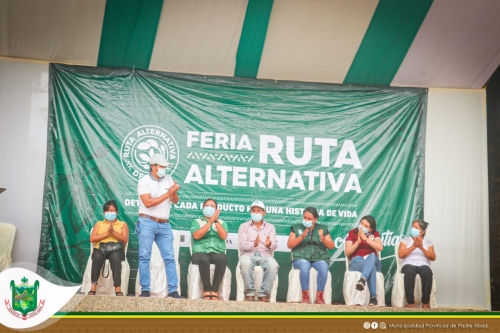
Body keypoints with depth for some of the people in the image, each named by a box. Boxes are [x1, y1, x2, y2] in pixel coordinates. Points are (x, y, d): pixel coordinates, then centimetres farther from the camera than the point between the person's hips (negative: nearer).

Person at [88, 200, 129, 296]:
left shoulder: (122, 224, 21)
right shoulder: (99, 224, 24)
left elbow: (125, 239, 5)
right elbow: (92, 238, 7)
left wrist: (113, 232, -9)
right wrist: (106, 233, -5)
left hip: (116, 249, -1)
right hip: (100, 249, 1)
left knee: (115, 257, -39)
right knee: (97, 256, -37)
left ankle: (117, 287, -42)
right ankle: (94, 285, -32)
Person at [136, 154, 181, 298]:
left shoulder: (168, 179, 10)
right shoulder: (144, 181, -4)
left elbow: (175, 201, 10)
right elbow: (147, 202, -16)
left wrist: (174, 193, -12)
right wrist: (167, 194, -18)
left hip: (164, 225, 4)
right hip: (147, 223, -4)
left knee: (169, 257, 1)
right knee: (145, 256, -2)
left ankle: (173, 290, 3)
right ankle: (145, 289, 3)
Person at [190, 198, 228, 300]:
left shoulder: (221, 223, 22)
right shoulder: (196, 222, 18)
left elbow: (223, 236, 1)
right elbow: (196, 236, -4)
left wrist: (216, 221, -5)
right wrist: (210, 222, -6)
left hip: (217, 253, 1)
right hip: (200, 253, -1)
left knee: (222, 258, -36)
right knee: (204, 259, -38)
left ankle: (214, 290, -26)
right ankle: (207, 290, -24)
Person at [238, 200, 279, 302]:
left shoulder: (270, 227, 16)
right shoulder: (244, 226, 12)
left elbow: (274, 245, 4)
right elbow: (242, 245, -2)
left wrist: (269, 245, -22)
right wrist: (253, 244, -24)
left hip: (265, 256, 1)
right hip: (248, 255, -1)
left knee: (273, 265, -34)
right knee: (245, 262, -37)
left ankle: (264, 293, -24)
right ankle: (250, 292, -23)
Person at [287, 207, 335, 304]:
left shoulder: (323, 228, 16)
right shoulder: (296, 228, 13)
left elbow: (332, 246, 11)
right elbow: (289, 245, 2)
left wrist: (324, 240, -10)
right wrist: (302, 237, -13)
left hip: (319, 258, 1)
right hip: (301, 258, -1)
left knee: (323, 267, -34)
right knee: (304, 265, -37)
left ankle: (319, 295, -24)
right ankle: (305, 295, -28)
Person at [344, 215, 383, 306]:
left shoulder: (374, 234, 10)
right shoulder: (352, 233, 5)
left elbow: (380, 247, -9)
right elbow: (347, 252, -2)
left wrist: (365, 238, -15)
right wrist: (358, 241, -15)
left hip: (373, 261, 2)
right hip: (357, 262, -2)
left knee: (372, 256, -38)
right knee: (372, 268, -37)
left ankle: (362, 280, -60)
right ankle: (373, 297, -46)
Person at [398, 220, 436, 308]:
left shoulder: (428, 242, 18)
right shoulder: (405, 240, 14)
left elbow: (433, 258, 4)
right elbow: (401, 254, -1)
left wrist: (422, 248, -9)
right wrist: (414, 246, -9)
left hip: (423, 265, 1)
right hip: (409, 265, -1)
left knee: (427, 272, -38)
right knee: (410, 272, -40)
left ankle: (425, 302, -29)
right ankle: (410, 302, -35)